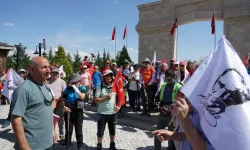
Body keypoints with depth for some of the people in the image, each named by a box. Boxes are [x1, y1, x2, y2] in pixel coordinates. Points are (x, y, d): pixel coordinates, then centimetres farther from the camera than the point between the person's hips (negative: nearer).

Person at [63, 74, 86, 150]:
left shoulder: (82, 88, -4)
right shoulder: (68, 88, -3)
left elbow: (82, 97, -23)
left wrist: (75, 88, -24)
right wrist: (64, 107, -14)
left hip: (78, 112, 0)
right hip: (68, 112, 1)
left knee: (79, 131, 10)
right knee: (68, 131, 10)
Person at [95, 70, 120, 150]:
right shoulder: (100, 87, -7)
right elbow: (96, 100, -9)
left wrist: (118, 106, -6)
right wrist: (105, 98, -22)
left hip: (113, 112, 3)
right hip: (102, 113, -3)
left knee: (112, 130, 18)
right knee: (100, 130, 8)